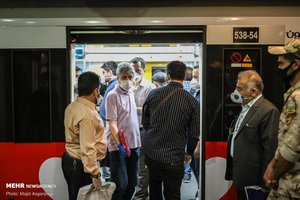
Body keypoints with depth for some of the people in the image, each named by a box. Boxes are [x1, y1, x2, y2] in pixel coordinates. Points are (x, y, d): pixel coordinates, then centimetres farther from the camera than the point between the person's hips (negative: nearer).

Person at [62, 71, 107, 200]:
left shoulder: (72, 106, 5)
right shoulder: (88, 114, -25)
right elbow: (87, 148, -27)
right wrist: (95, 174, -22)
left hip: (69, 159, 9)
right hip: (80, 165, -9)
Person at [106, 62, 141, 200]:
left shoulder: (131, 93, 12)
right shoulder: (113, 95, -10)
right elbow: (112, 123, -15)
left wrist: (138, 143, 15)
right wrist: (120, 144, -22)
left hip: (133, 145, 7)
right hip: (119, 147, -7)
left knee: (132, 183, 13)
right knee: (120, 184, -3)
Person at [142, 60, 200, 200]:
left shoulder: (154, 94, -5)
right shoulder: (191, 101, -11)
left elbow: (145, 122, 6)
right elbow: (194, 133, -5)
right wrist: (189, 152, 13)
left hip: (150, 151, 3)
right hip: (173, 156, -3)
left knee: (154, 185, 26)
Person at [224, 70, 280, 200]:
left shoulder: (268, 111, -18)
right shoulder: (245, 107, 11)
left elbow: (269, 150, -20)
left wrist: (263, 183, -16)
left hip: (252, 180, -8)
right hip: (239, 176, 8)